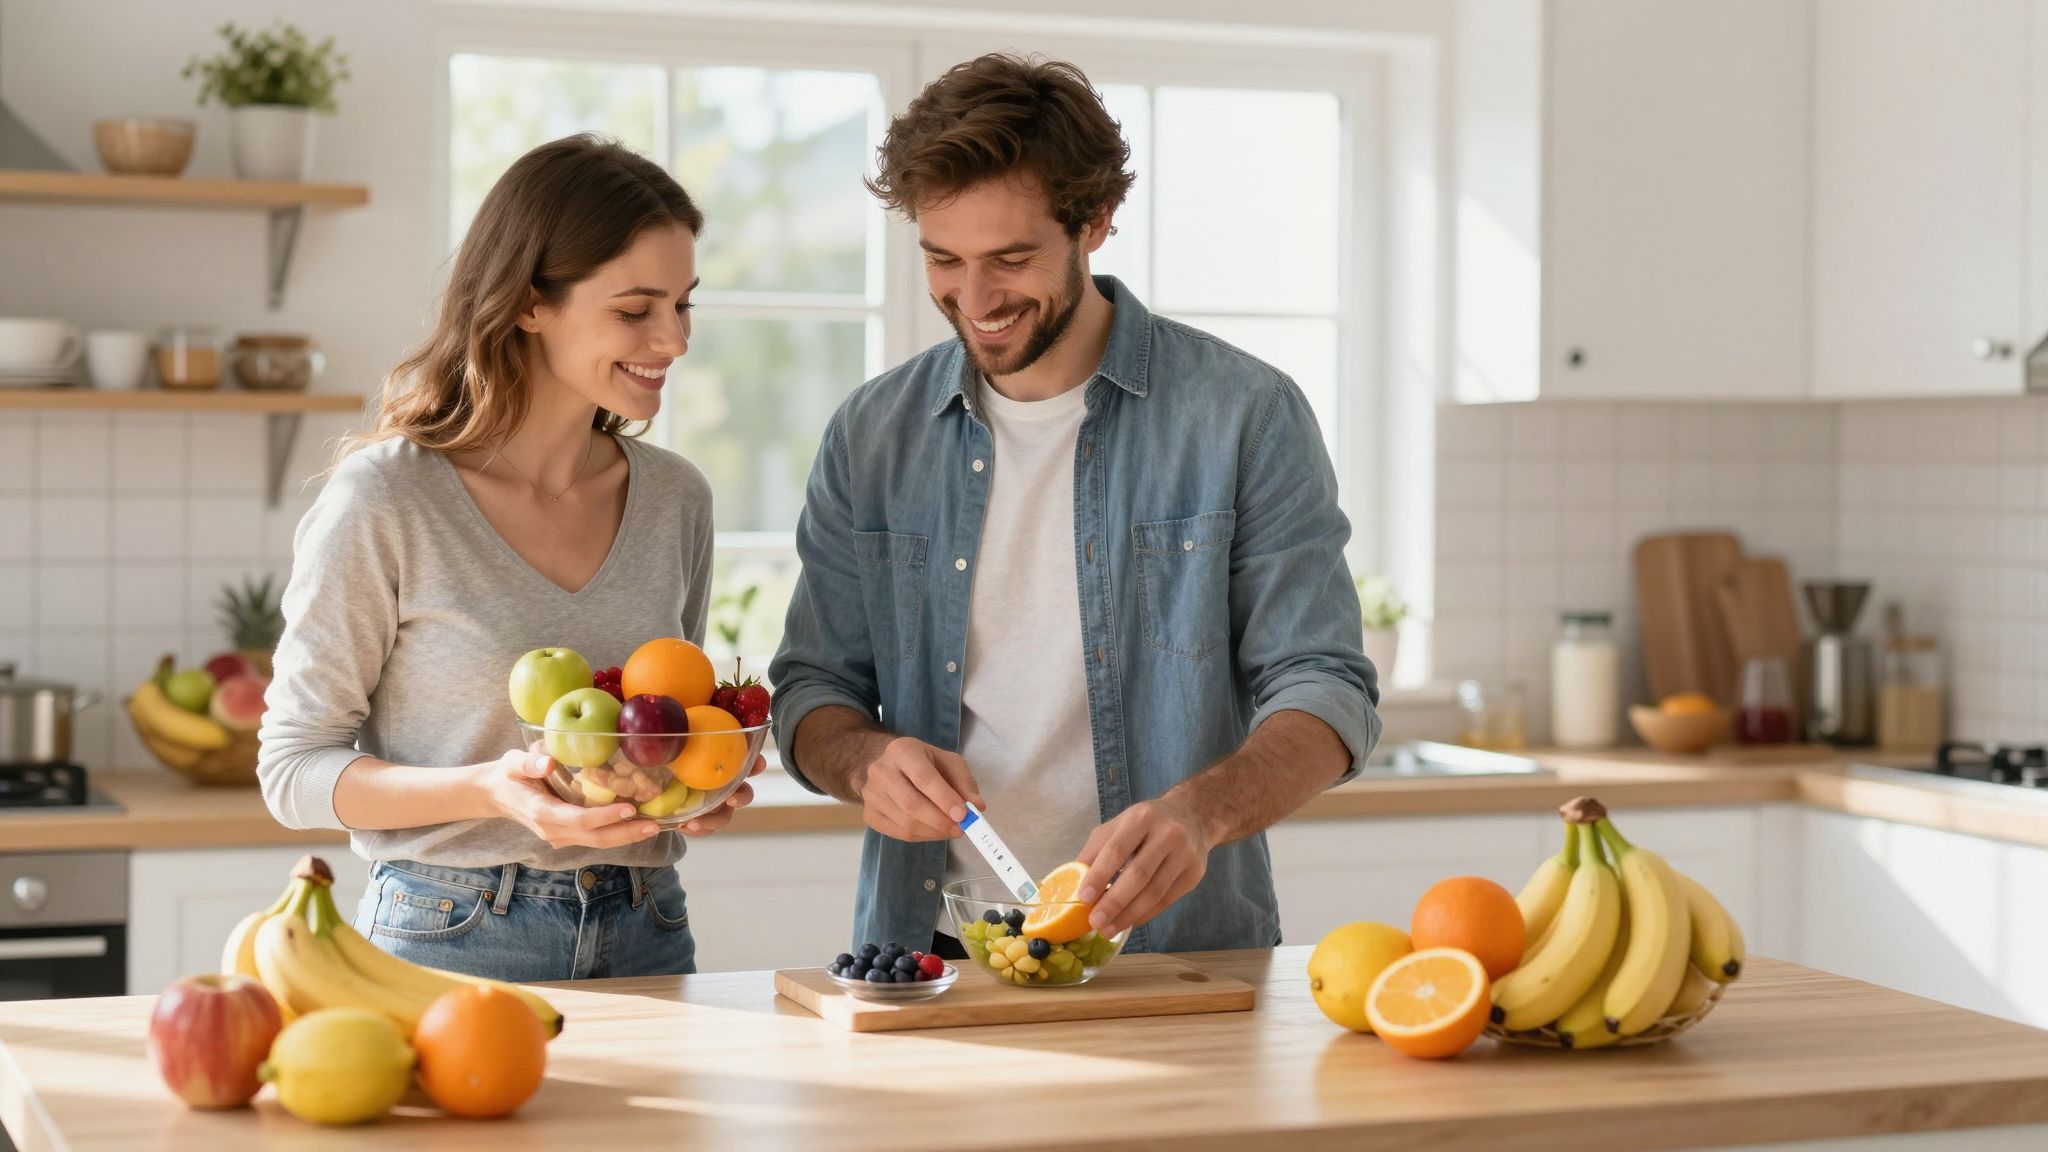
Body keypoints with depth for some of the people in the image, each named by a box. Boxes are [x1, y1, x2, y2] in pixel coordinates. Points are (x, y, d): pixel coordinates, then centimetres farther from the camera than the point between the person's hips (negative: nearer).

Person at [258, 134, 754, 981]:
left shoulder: (676, 499, 6)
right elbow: (294, 769, -7)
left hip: (644, 942, 5)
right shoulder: (384, 501, -10)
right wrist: (492, 790, -22)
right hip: (450, 941, -4)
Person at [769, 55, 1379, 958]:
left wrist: (1200, 810, -25)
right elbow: (811, 690, 14)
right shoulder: (873, 435, 9)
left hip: (1173, 950, -2)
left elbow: (1324, 696, -4)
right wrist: (867, 761, -11)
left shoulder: (1246, 416, -1)